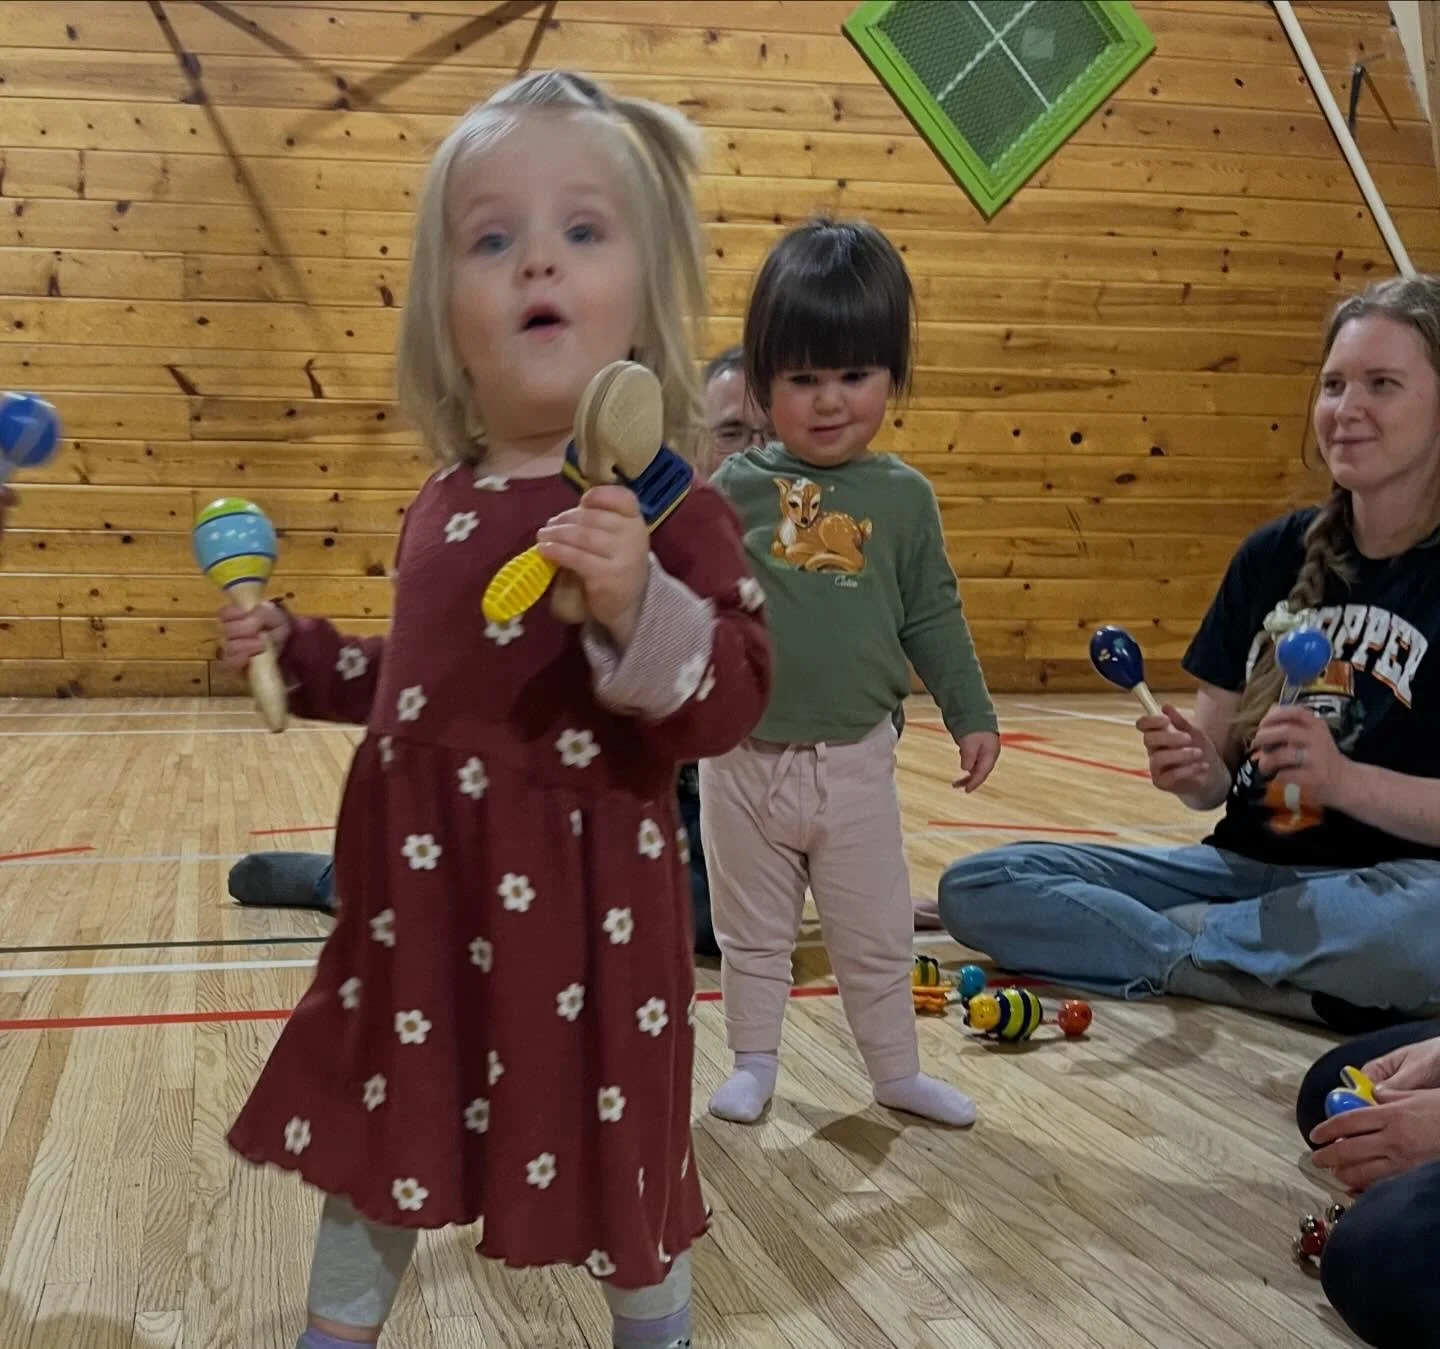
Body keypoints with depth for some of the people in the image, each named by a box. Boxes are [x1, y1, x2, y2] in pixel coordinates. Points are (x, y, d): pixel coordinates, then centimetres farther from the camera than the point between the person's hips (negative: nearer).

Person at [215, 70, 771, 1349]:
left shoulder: (658, 503, -15)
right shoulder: (444, 510, 6)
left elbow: (731, 700, -22)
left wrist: (639, 608, -38)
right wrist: (296, 648, 13)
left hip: (582, 908, -6)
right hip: (420, 899, 6)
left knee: (619, 1171, 12)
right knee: (374, 1150, 22)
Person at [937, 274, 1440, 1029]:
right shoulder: (1274, 555, 5)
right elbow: (1220, 777, 7)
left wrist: (1341, 778, -27)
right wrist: (1195, 770, -15)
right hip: (1248, 869, 4)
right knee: (975, 886, -11)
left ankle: (1163, 949, -15)